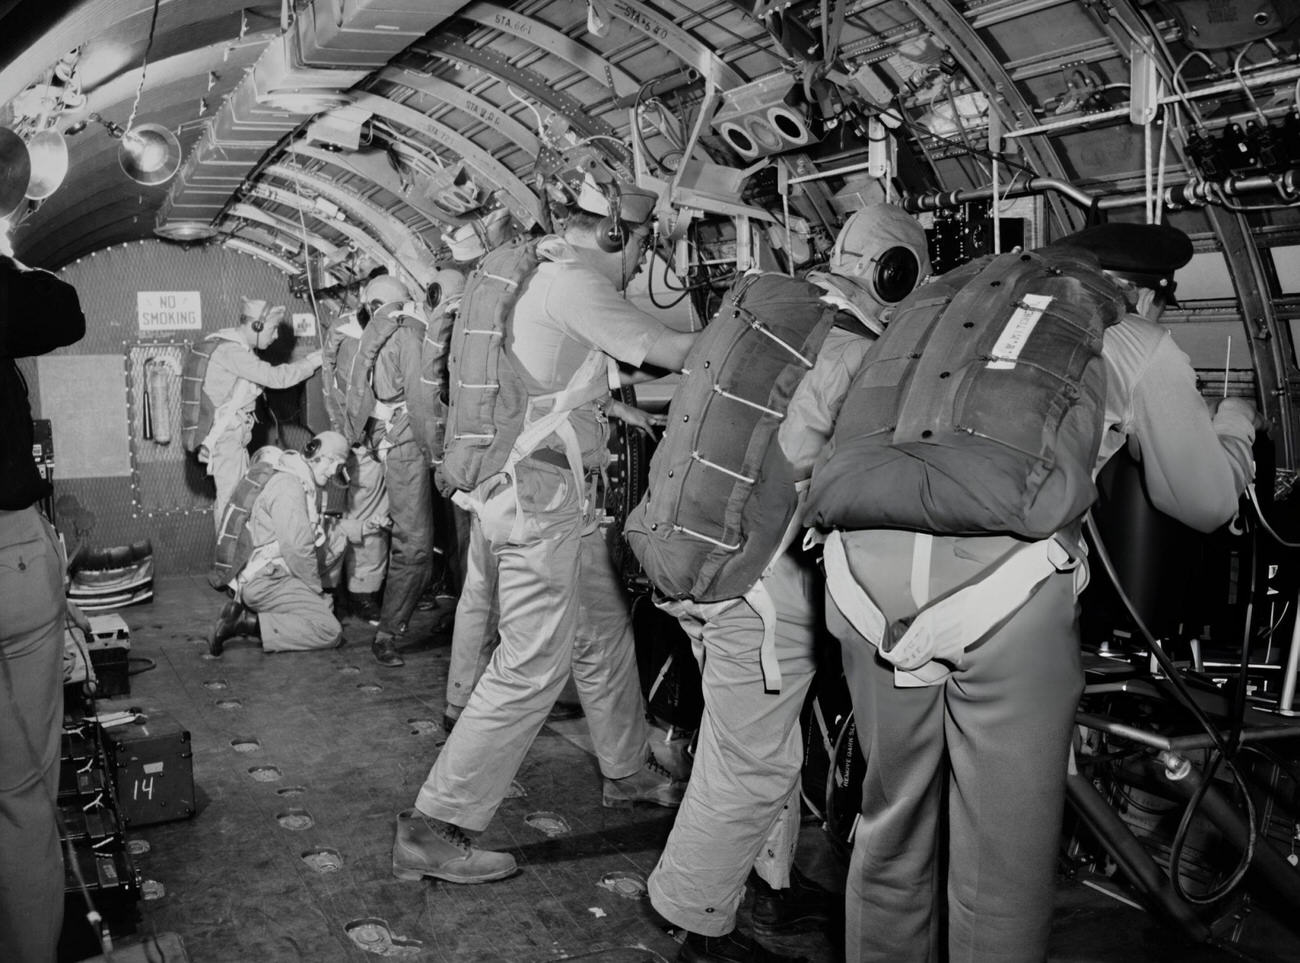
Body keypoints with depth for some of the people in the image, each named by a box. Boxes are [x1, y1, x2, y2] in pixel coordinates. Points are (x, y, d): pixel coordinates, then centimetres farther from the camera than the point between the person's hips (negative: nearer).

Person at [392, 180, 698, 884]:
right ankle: (433, 830, -1)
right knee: (533, 666, -8)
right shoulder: (571, 282, -14)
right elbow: (666, 350, -12)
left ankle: (628, 772, 38)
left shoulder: (551, 278, 17)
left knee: (607, 634, 21)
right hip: (539, 490, -11)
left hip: (557, 493, 11)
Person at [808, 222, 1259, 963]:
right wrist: (1234, 426, 45)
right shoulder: (1140, 346, 18)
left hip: (868, 563, 5)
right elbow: (1204, 503, 25)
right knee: (1005, 842, 11)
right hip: (1004, 576, -4)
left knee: (894, 818, 21)